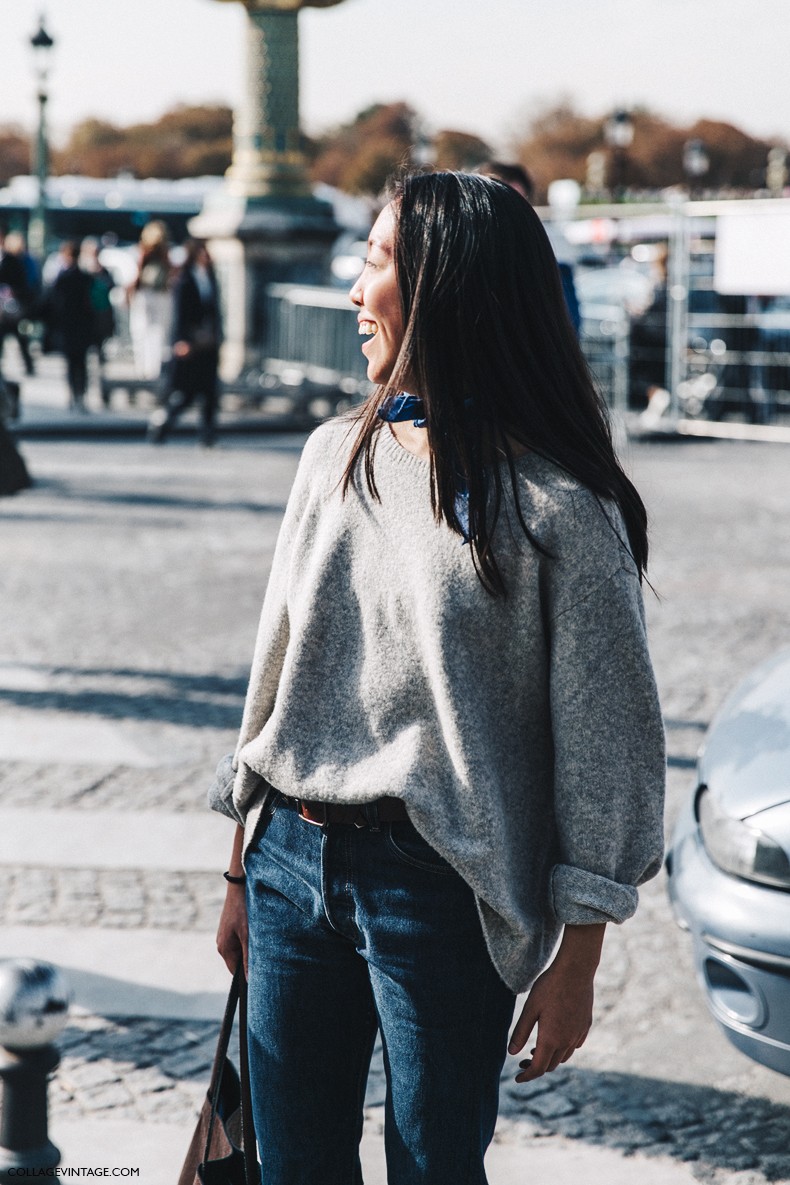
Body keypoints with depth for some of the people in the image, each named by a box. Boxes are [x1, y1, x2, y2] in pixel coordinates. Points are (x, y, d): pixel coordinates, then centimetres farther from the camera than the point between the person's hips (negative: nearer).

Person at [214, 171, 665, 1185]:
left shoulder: (558, 508, -12)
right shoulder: (336, 455, 7)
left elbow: (609, 747, -9)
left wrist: (574, 967, -8)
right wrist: (242, 876, 16)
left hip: (440, 889, -5)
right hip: (292, 864, 6)